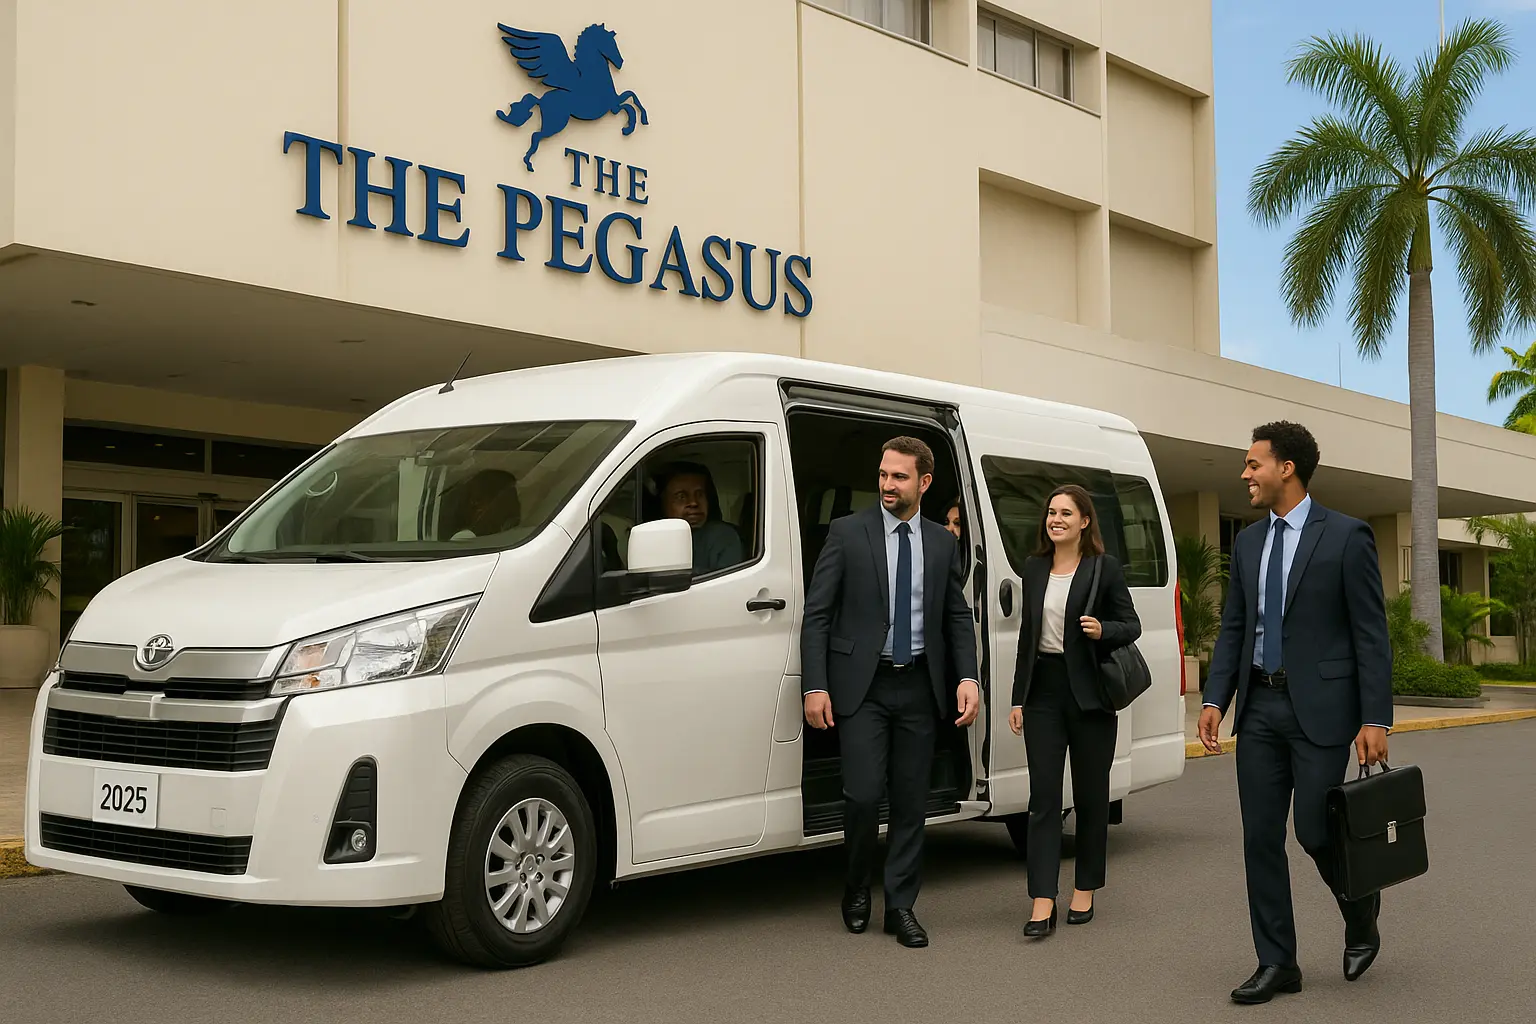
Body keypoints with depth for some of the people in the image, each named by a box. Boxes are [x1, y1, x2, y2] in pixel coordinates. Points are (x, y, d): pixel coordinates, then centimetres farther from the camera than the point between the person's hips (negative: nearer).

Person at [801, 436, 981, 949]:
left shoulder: (944, 544, 10)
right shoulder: (847, 532, -1)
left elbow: (958, 618, 13)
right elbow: (816, 614, -2)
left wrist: (967, 678, -3)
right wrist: (815, 686, -10)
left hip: (920, 687, 3)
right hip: (862, 685, -3)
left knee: (911, 801, 6)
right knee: (863, 795, -10)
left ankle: (900, 907, 17)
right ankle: (856, 888, 16)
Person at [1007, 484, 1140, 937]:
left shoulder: (1105, 568, -3)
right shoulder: (1034, 568, 10)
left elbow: (1132, 625, 1)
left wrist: (1102, 631, -21)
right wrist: (1018, 699, 12)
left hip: (1089, 693, -3)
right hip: (1043, 691, 3)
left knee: (1090, 794, 8)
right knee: (1043, 797, -3)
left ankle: (1084, 891, 23)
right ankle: (1042, 905, -5)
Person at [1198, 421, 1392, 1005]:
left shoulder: (1346, 536, -6)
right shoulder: (1248, 542, 11)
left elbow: (1371, 634, -8)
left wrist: (1375, 720, -12)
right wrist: (1215, 700, 2)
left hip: (1320, 706, -5)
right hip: (1260, 706, 6)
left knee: (1314, 830, -4)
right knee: (1260, 838, 4)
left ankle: (1362, 918, 27)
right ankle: (1276, 963, 14)